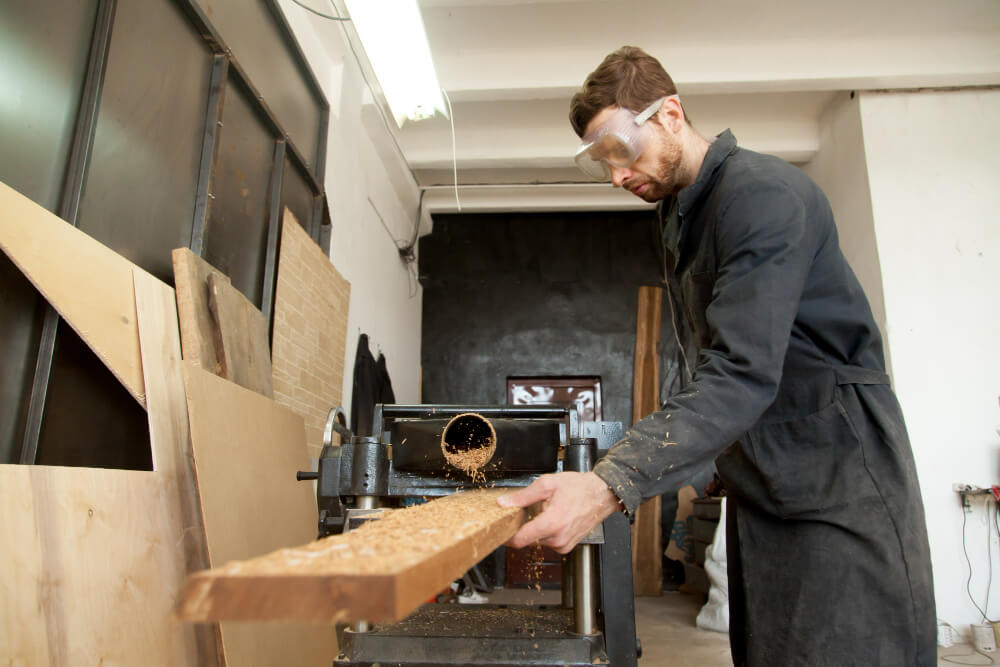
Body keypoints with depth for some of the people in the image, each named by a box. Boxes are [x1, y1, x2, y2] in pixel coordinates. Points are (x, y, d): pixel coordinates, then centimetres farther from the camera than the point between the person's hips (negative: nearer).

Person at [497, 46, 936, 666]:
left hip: (838, 477, -8)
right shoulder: (683, 213, 12)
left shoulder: (763, 192, -18)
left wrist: (611, 485, -38)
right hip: (763, 485, 8)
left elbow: (743, 373, -30)